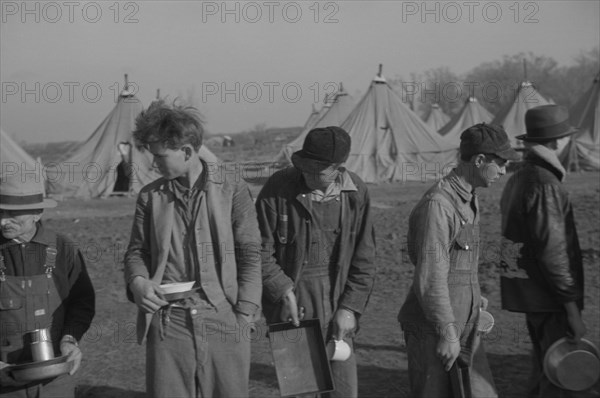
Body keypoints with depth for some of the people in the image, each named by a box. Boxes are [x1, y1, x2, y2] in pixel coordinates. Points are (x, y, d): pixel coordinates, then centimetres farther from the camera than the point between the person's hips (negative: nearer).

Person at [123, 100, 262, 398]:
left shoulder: (231, 187, 0)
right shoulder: (150, 196, 8)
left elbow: (250, 253, 0)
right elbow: (137, 250, 13)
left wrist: (245, 314, -5)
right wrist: (138, 281, -9)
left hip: (223, 321, -2)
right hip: (167, 322, 2)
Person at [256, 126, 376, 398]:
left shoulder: (355, 192, -3)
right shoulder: (278, 189, -10)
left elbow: (364, 260, 2)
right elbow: (260, 251, -6)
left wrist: (350, 308, -4)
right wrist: (284, 291, -14)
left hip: (336, 305, 2)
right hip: (291, 304, -2)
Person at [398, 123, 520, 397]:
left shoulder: (468, 198, 11)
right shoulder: (437, 204, -20)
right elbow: (430, 277, -22)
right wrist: (447, 333, -20)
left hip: (465, 325, 9)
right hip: (433, 330, -9)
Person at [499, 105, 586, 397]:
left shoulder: (516, 180, 10)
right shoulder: (545, 185, -20)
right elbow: (553, 252, -23)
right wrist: (573, 310, -19)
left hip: (527, 294, 10)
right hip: (549, 299, -10)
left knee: (543, 371, 20)